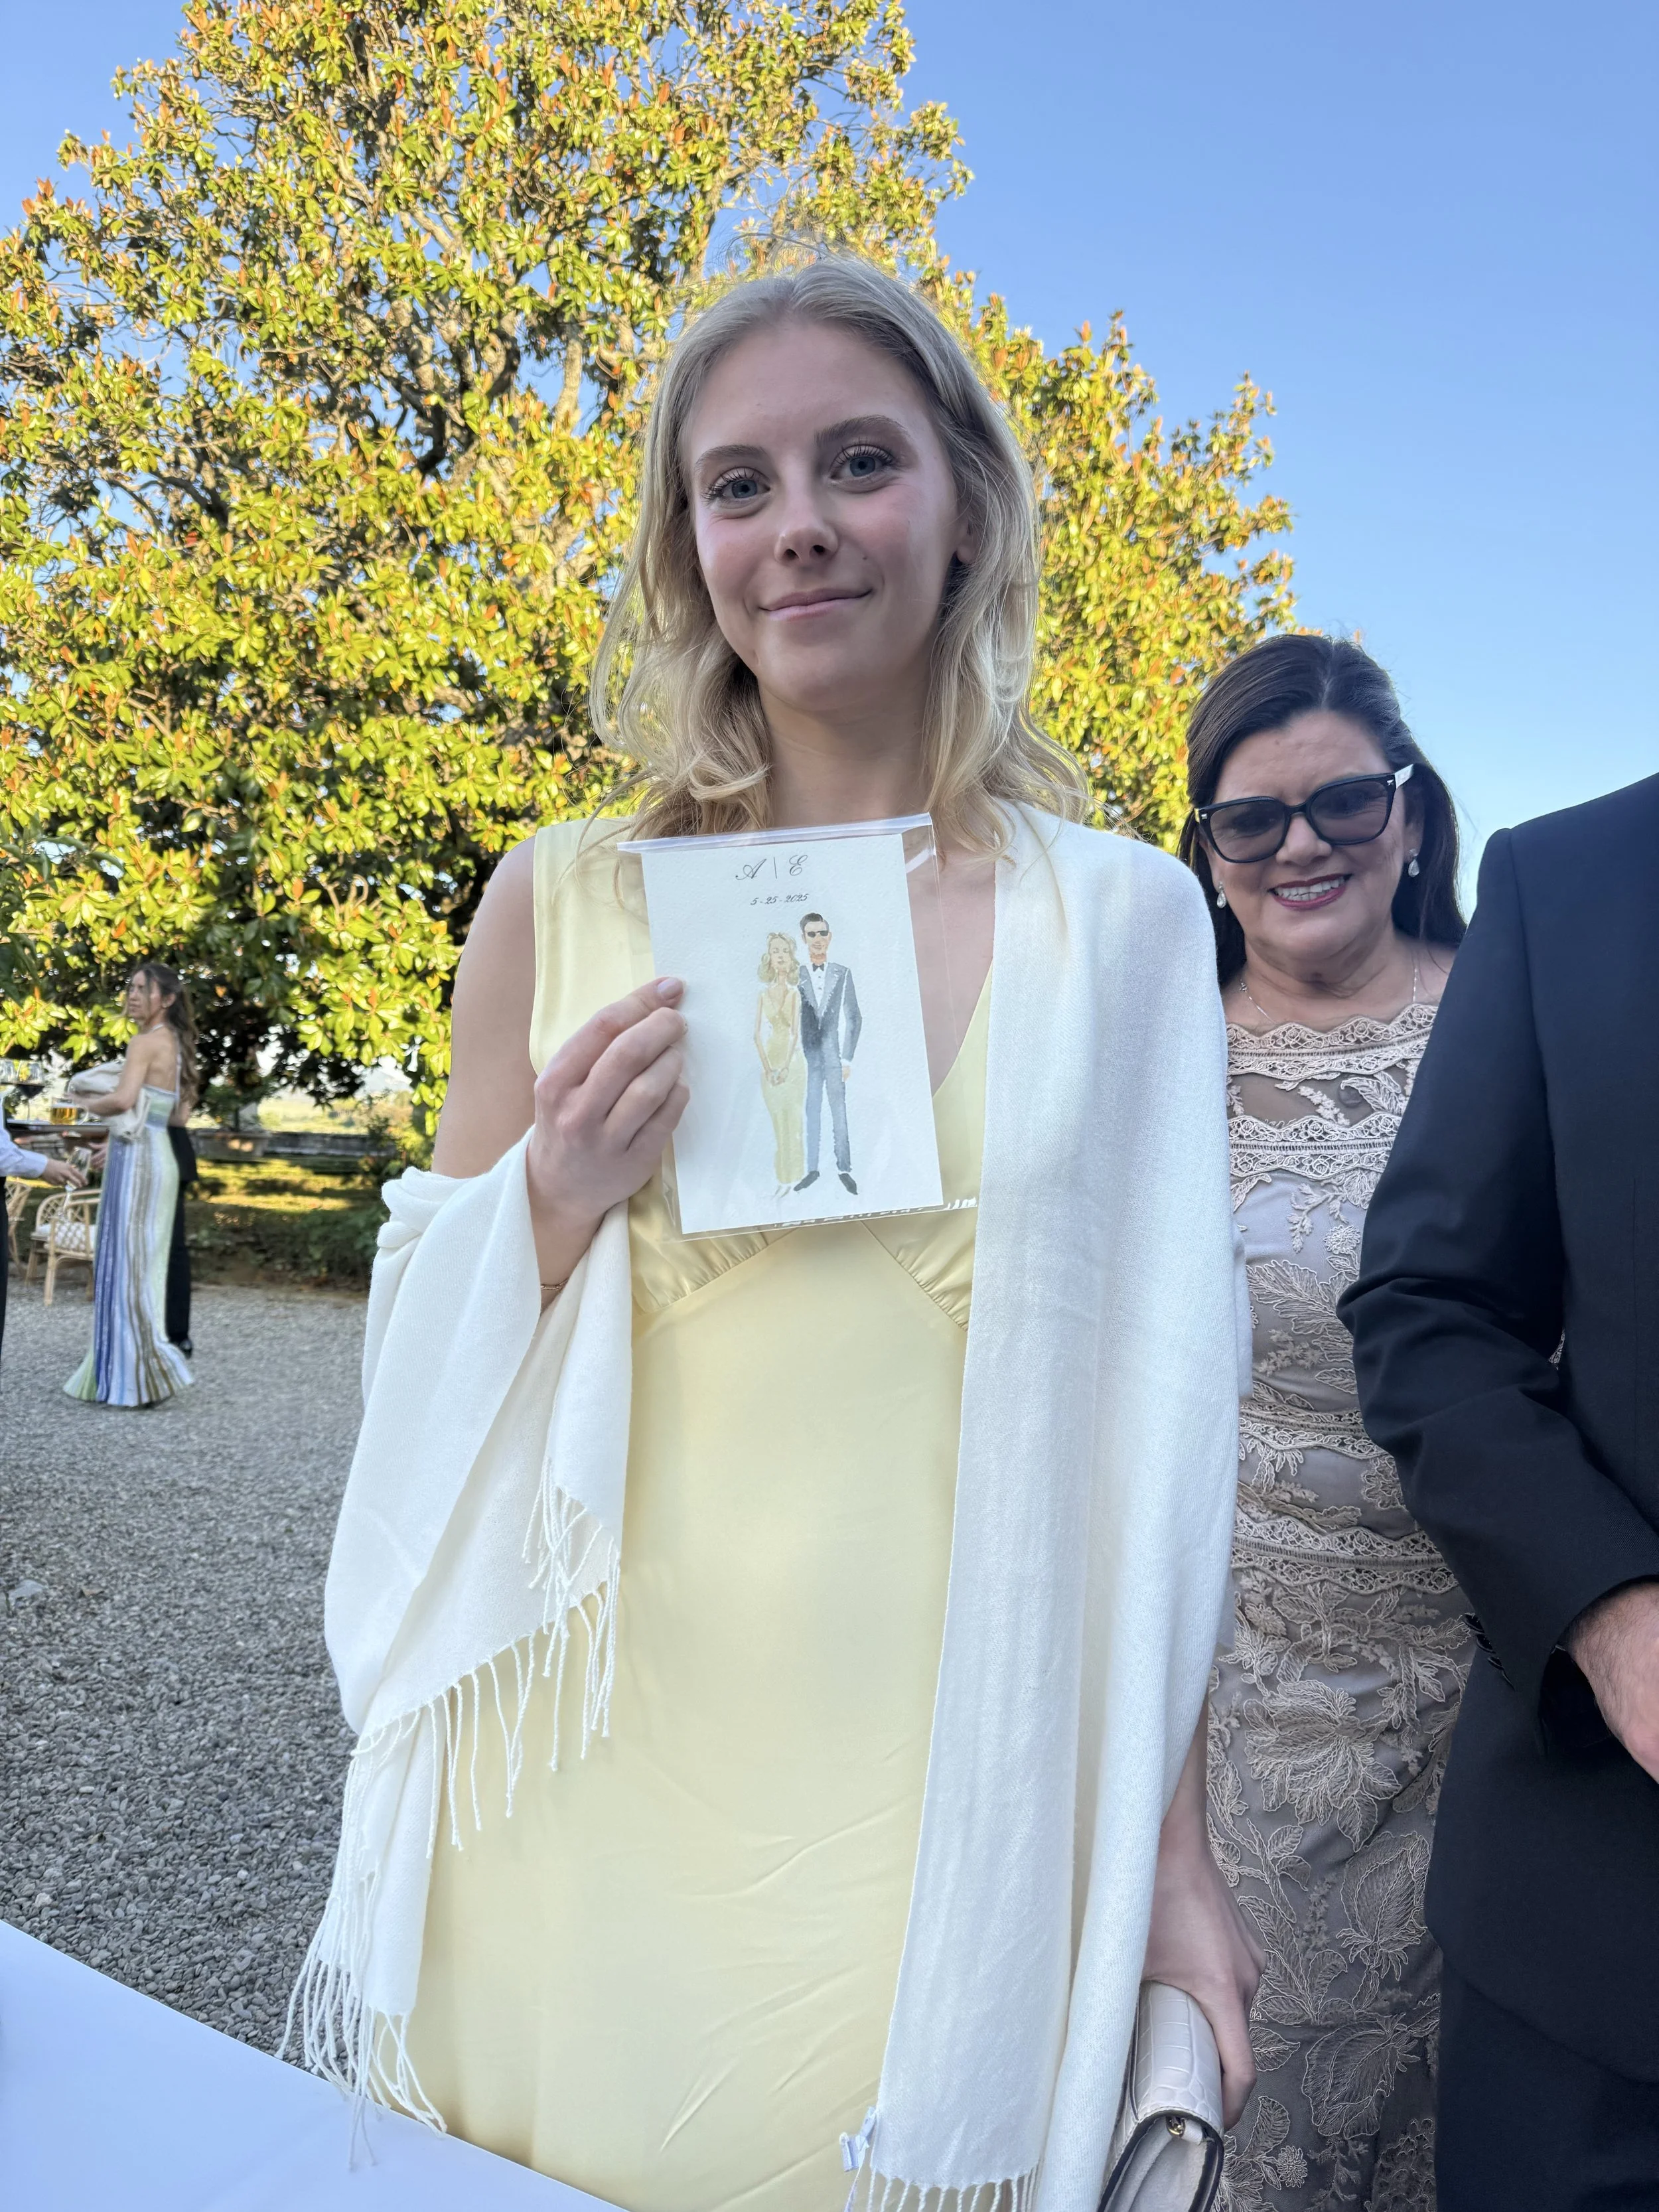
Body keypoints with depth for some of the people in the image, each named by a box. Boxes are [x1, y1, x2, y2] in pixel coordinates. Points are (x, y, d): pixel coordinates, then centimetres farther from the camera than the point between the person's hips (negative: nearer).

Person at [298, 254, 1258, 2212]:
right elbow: (432, 1368, 6)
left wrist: (1170, 1848, 2)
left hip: (939, 1808, 0)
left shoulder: (1116, 918, -3)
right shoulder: (564, 901, -2)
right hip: (589, 1788, 1)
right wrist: (553, 1198, -14)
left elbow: (1143, 1406, 1)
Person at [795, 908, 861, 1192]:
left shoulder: (842, 973, 3)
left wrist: (847, 1058, 1)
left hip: (834, 1056, 0)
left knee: (839, 1113, 3)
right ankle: (811, 1169, 14)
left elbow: (854, 1018, 6)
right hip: (807, 1057, 0)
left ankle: (844, 1168, 10)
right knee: (810, 1115, 6)